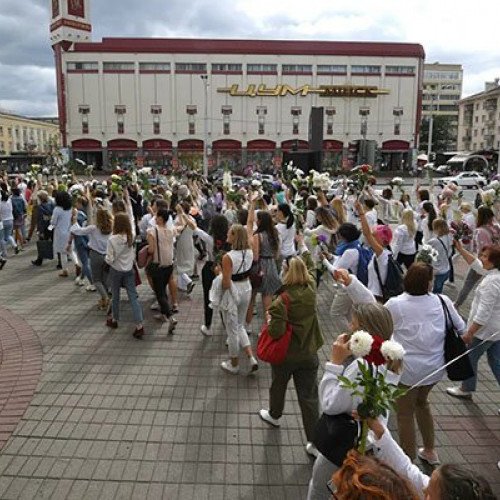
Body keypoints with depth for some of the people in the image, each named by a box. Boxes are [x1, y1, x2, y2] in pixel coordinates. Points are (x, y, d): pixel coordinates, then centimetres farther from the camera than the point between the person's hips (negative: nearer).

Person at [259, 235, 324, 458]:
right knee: (309, 396, 8)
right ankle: (315, 442, 10)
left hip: (286, 355, -3)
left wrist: (270, 319, -6)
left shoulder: (283, 301, -25)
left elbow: (276, 332, -27)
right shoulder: (311, 289, -9)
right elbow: (311, 267, 11)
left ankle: (274, 415, 52)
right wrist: (303, 246, 24)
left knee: (278, 385, 25)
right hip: (309, 354, 3)